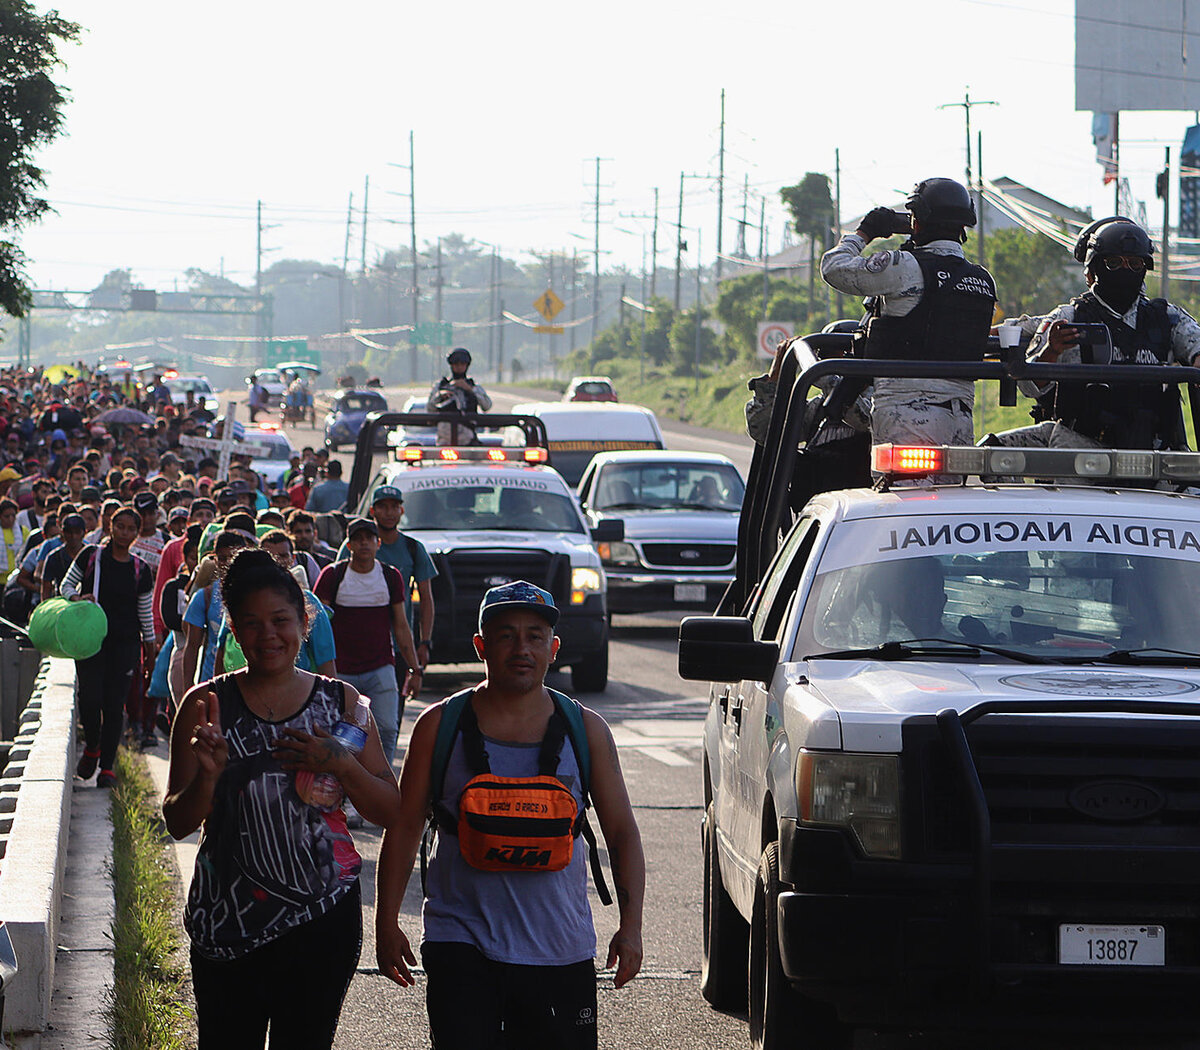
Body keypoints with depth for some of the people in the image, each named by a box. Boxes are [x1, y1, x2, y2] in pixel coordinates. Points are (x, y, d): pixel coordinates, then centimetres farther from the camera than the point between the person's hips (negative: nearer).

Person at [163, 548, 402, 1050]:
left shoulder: (341, 702, 4)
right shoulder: (206, 705, 0)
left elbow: (391, 812, 4)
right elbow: (179, 822, -1)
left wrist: (341, 763, -13)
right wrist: (207, 776, -21)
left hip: (322, 916, 1)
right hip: (228, 923, -1)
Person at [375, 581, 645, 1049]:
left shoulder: (586, 730, 6)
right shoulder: (441, 726, 2)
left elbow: (622, 833, 9)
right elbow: (405, 826, 7)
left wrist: (631, 925, -1)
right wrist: (387, 922, 3)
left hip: (561, 953, 2)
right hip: (462, 944, -2)